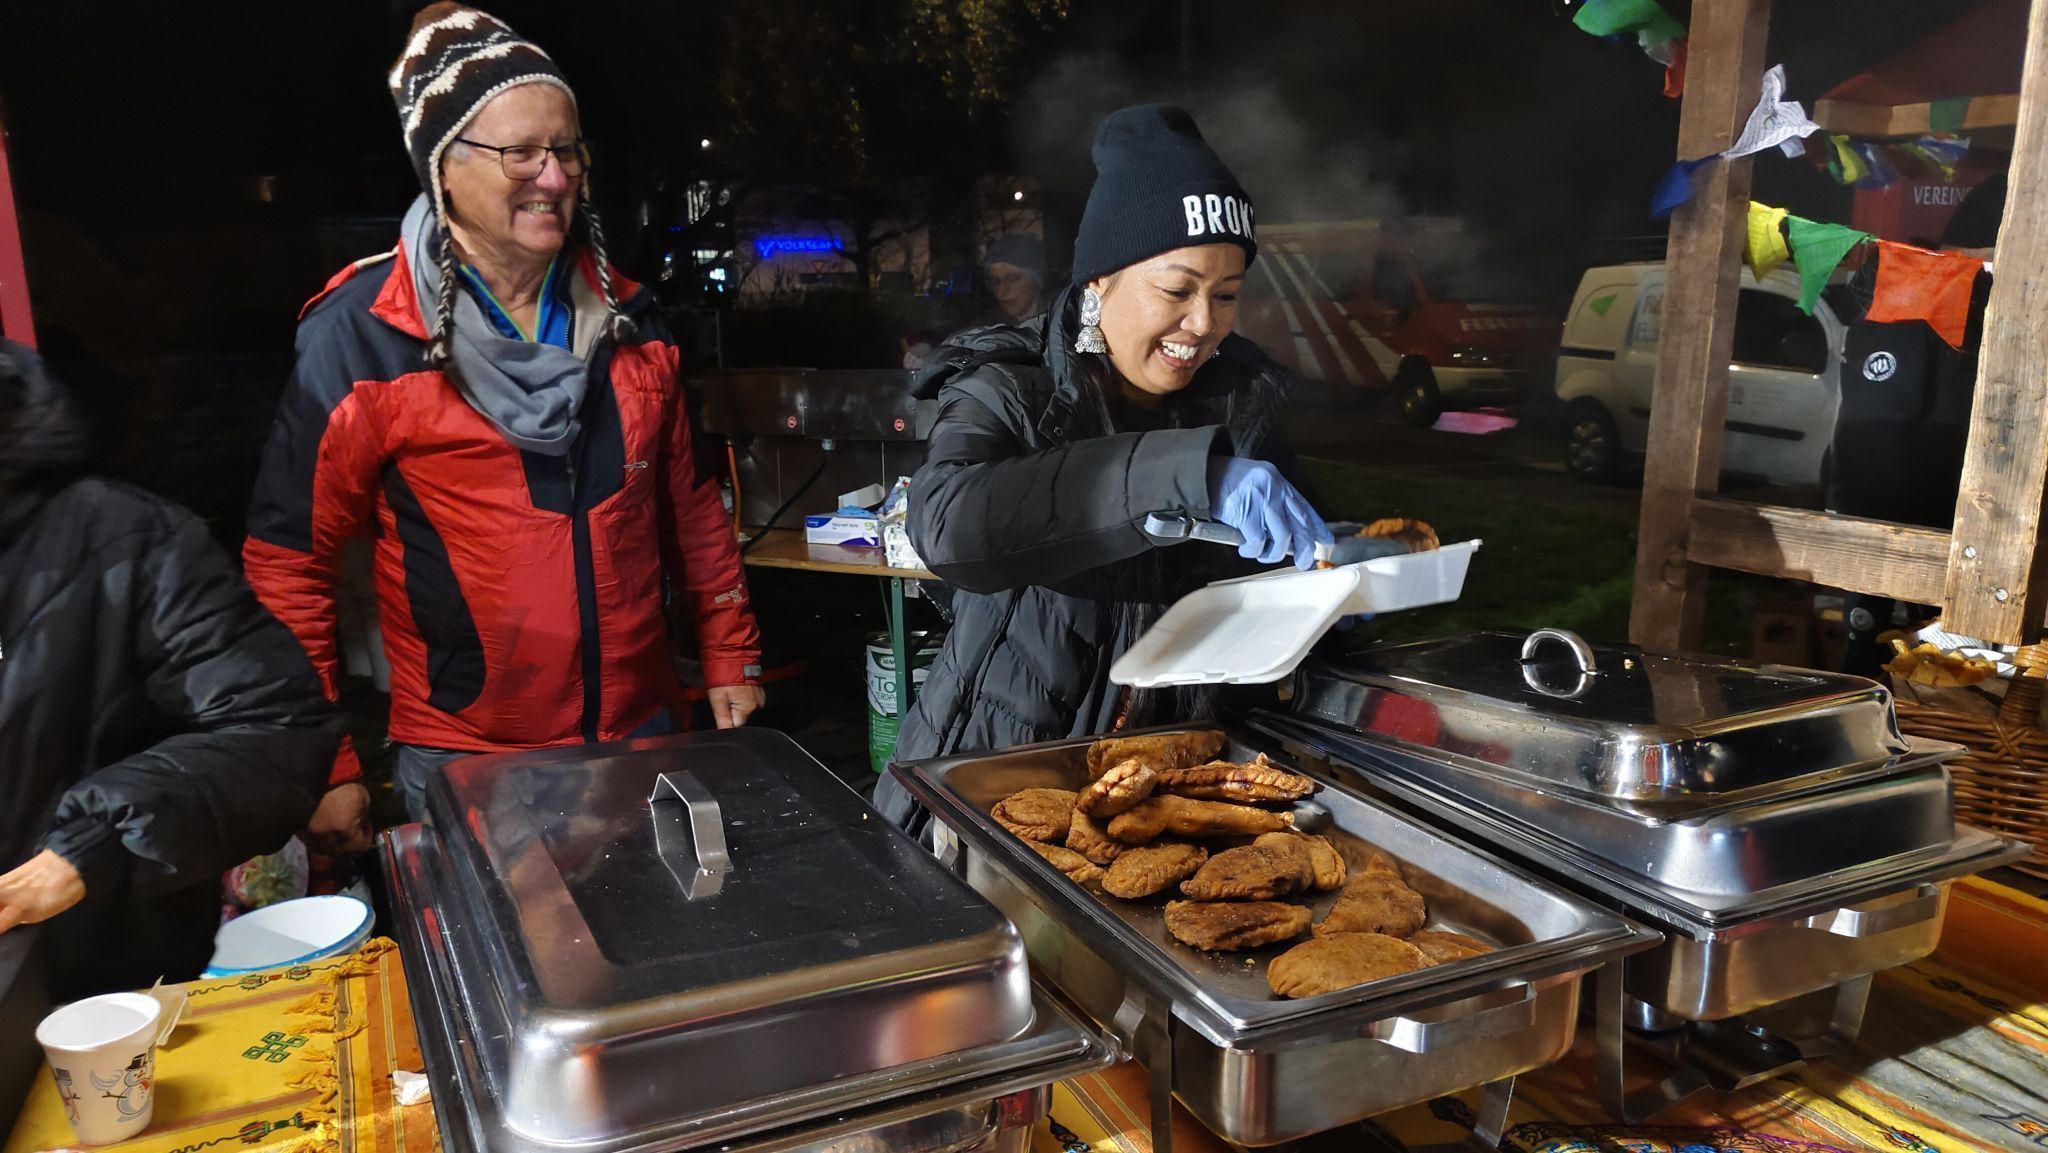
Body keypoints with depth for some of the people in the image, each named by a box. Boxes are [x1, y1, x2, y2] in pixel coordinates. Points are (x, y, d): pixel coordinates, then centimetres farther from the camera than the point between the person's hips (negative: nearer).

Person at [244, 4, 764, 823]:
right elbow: (290, 557, -6)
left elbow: (688, 505, 12)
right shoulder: (364, 335, -11)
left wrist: (730, 657, 11)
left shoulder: (628, 321, 2)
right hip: (466, 762, -4)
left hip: (642, 733, 4)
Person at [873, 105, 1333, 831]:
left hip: (1172, 774, 3)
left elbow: (1270, 573, 17)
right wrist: (1182, 471, -37)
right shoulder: (1010, 390, -9)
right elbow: (947, 524, -30)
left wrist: (1329, 567, -7)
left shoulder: (1242, 398, 4)